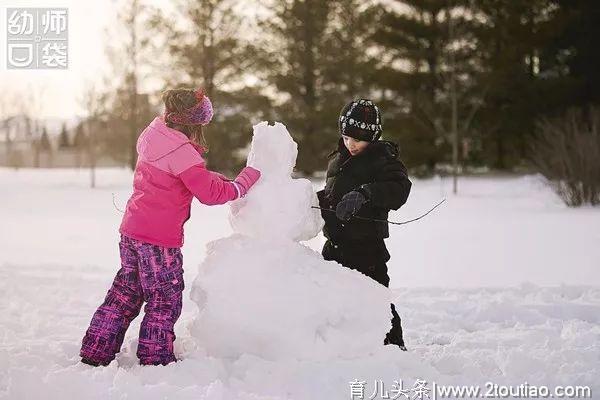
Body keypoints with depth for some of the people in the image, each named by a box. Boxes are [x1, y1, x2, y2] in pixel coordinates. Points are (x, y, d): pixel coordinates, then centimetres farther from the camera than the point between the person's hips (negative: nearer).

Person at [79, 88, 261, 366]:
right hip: (159, 239, -9)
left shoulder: (154, 137, 8)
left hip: (132, 231, 9)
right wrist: (243, 183, -6)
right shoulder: (181, 151, -20)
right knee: (166, 301, 6)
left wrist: (215, 178, 8)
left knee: (125, 293, 19)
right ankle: (155, 359, 13)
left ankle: (95, 354, 23)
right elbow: (210, 193, -18)